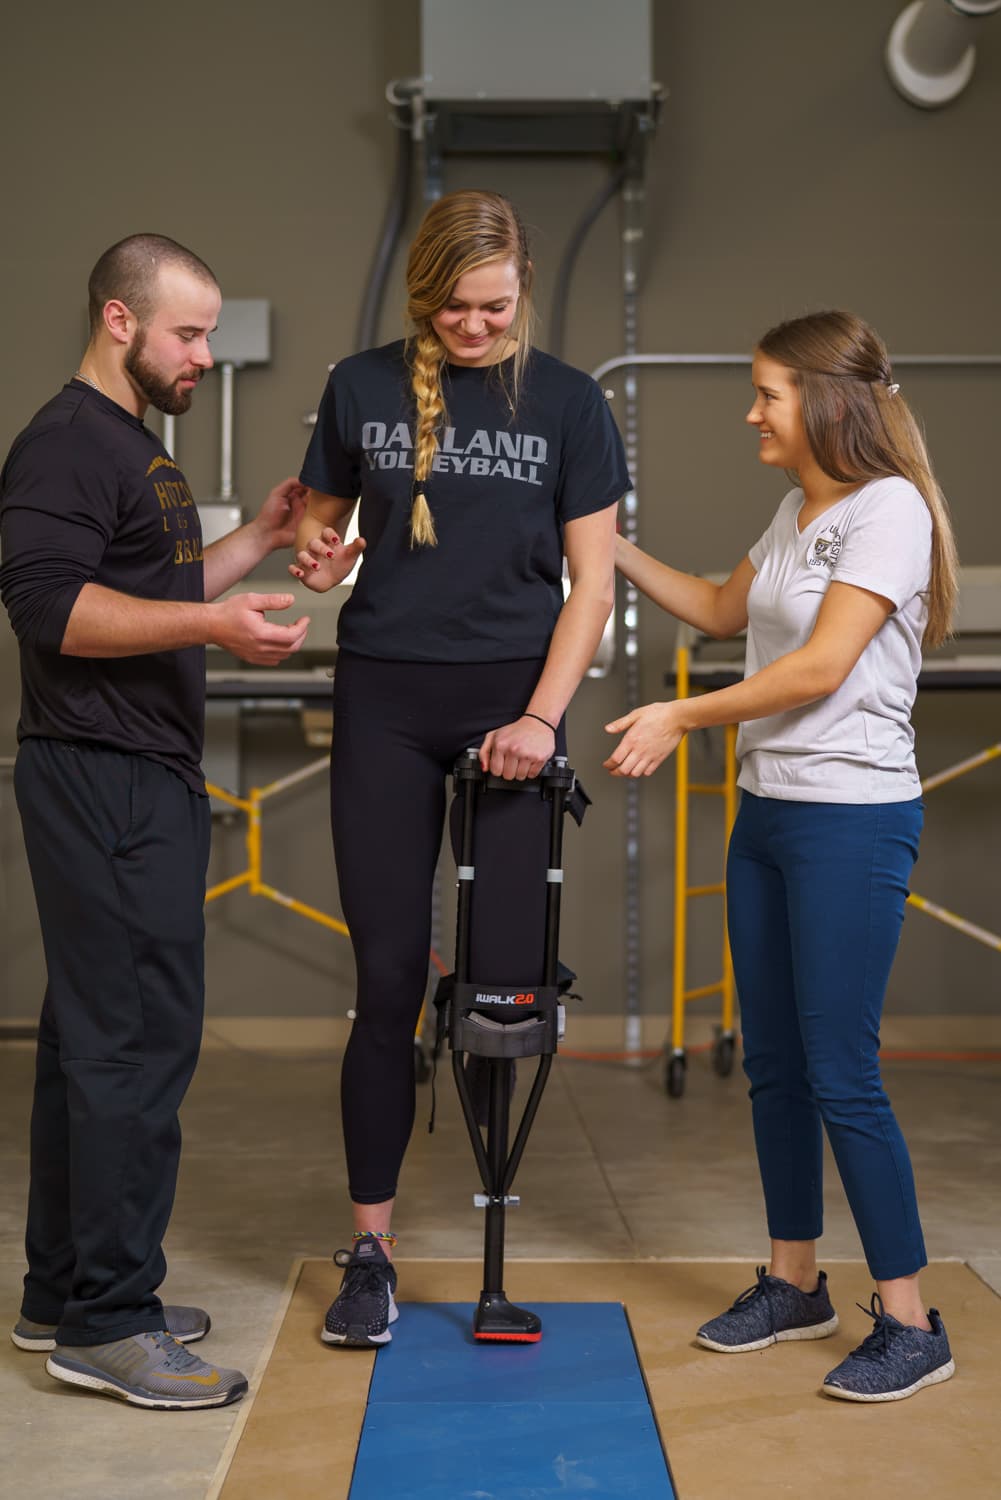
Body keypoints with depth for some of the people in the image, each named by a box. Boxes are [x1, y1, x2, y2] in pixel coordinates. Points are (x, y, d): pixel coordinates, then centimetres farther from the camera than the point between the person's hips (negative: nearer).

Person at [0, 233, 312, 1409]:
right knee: (138, 1039, -9)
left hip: (141, 780, 10)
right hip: (105, 780, -10)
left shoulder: (134, 449, 22)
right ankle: (106, 1323, -2)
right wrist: (212, 624, -28)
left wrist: (259, 540, 22)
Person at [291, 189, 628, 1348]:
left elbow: (591, 579, 1)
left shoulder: (566, 402, 3)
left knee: (507, 976, -3)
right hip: (385, 699, 1)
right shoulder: (363, 387, 6)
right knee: (388, 979, 0)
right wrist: (316, 557, -9)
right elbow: (324, 521, 15)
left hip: (510, 698, 0)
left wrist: (542, 716, -10)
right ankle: (369, 1250, 10)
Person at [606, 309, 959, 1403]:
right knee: (772, 1062, 13)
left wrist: (683, 716, -16)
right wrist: (616, 550, 20)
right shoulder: (796, 511, 13)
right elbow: (722, 613, 27)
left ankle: (910, 1323, 6)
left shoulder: (888, 508, -12)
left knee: (841, 1074, -6)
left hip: (852, 819, -9)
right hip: (767, 810, 9)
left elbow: (821, 667, -18)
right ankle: (795, 1283, 27)